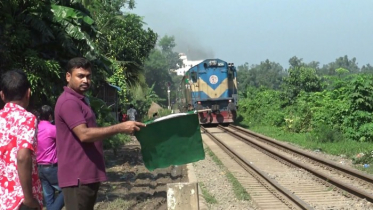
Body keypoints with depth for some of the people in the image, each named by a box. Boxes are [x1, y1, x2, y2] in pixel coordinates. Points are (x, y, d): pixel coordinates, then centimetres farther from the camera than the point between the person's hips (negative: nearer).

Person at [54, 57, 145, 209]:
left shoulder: (80, 101, 20)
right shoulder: (68, 102, -14)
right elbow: (84, 134, -24)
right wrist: (120, 128, -24)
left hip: (87, 174, 10)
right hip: (77, 176, -10)